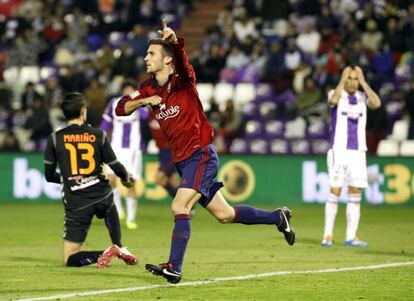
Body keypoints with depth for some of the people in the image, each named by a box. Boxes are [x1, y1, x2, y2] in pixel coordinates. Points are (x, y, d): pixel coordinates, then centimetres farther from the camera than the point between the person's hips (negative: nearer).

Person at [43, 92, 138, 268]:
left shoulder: (55, 138, -3)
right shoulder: (98, 135, -2)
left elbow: (49, 176, 3)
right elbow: (116, 167, 3)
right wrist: (127, 178, 27)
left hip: (76, 203, -2)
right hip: (102, 196, 2)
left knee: (70, 259, 4)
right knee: (110, 211, 43)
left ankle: (102, 254, -19)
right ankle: (119, 248, 29)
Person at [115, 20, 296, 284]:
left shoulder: (182, 81, -13)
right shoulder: (149, 89, 6)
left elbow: (181, 56, -34)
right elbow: (121, 108, 5)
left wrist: (174, 40, -56)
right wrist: (143, 101, -13)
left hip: (201, 155, -8)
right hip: (182, 160, 8)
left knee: (179, 207, -21)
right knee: (225, 215, 13)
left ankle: (174, 268, -20)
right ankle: (278, 217, 30)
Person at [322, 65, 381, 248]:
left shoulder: (363, 97, 10)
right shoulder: (336, 94, 1)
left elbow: (376, 103, -11)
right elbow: (333, 100, -24)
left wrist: (363, 82, -8)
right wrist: (343, 79, -15)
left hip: (358, 152, 4)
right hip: (339, 150, -4)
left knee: (355, 194, 1)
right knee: (335, 191, -7)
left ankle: (351, 236, 5)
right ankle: (327, 235, -2)